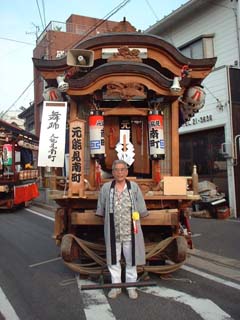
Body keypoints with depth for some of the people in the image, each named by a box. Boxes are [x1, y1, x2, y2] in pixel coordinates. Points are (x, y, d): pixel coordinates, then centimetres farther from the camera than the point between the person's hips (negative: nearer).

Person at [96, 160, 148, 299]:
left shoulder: (134, 187, -1)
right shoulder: (106, 188, 0)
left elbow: (142, 210, 6)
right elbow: (101, 210, 10)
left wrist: (134, 221, 6)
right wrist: (109, 220, 11)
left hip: (130, 231, 0)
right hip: (113, 231, 1)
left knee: (131, 259, 10)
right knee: (113, 259, 11)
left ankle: (131, 286, 25)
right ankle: (116, 286, 26)